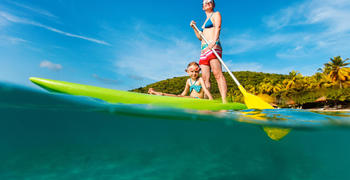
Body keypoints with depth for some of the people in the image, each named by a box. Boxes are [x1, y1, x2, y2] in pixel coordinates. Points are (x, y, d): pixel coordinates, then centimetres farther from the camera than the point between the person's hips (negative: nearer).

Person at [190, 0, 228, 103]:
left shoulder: (216, 14, 13)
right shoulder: (205, 21, 33)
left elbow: (217, 28, -8)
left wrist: (213, 42, -26)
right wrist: (194, 28, 21)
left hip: (213, 47, -8)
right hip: (204, 50, 8)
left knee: (218, 74, -22)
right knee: (205, 78, -2)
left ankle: (224, 101, -28)